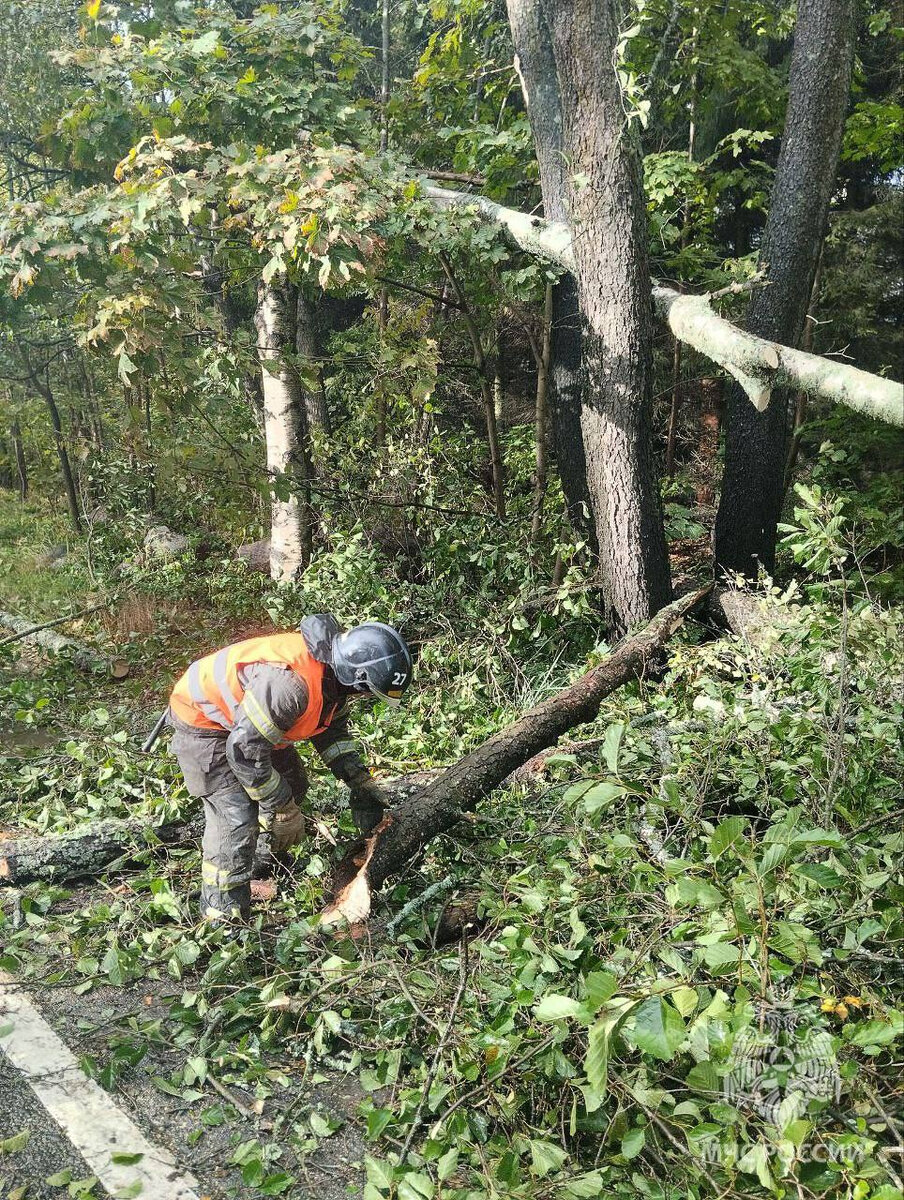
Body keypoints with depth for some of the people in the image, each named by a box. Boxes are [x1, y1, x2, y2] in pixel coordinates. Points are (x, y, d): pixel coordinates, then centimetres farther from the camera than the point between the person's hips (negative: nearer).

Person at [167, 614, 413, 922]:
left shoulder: (334, 674, -9)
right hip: (202, 721, -9)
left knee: (291, 786, 17)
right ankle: (222, 918, -4)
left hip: (245, 715, 9)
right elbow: (244, 750, -35)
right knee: (236, 817, -15)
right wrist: (283, 808, -23)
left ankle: (264, 864, 37)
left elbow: (332, 730, 9)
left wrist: (360, 782, 1)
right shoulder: (291, 681, -40)